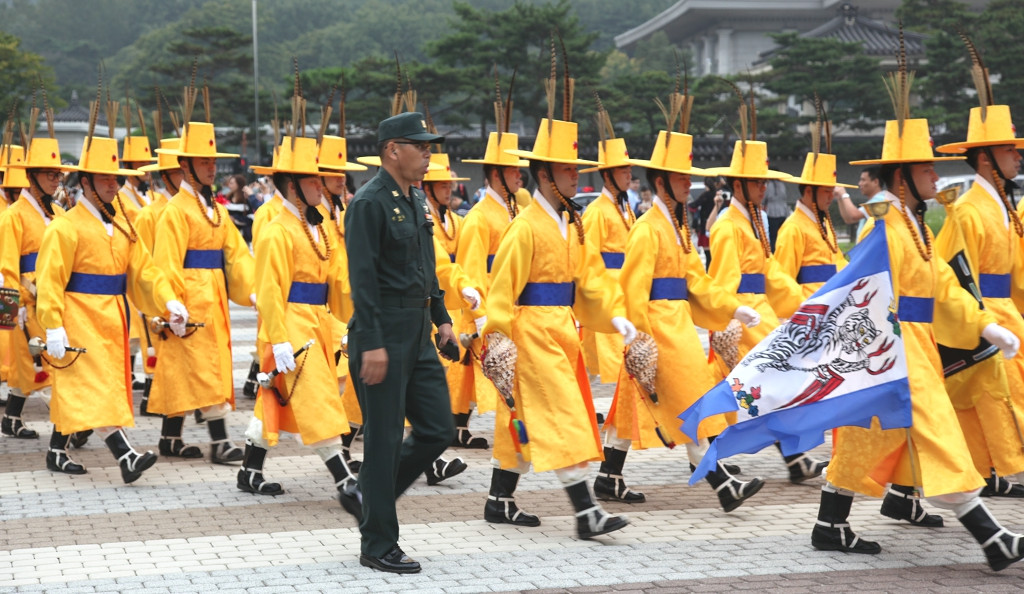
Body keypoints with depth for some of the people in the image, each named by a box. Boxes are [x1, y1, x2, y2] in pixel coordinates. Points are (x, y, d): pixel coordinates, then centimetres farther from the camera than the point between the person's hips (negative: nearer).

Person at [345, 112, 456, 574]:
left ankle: (374, 496, 27)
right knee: (385, 438, -2)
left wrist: (442, 318, 15)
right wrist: (372, 344, -22)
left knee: (437, 429, 9)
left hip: (418, 336, 9)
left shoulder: (417, 201, 14)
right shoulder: (369, 203, -14)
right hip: (384, 337, -9)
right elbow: (362, 277, -19)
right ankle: (378, 545, 8)